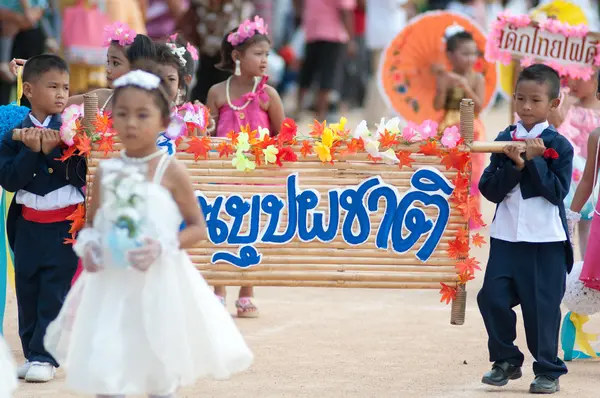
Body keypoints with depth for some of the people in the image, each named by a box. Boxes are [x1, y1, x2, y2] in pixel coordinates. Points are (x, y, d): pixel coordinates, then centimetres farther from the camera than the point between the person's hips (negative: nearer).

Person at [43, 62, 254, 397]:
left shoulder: (170, 172, -7)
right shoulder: (107, 171, 3)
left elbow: (198, 228, -4)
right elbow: (91, 223, 14)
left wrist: (163, 247, -20)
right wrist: (88, 245, -8)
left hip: (158, 283, -3)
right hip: (111, 284, 3)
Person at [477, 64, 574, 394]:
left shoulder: (559, 146, -3)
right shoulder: (504, 141, 5)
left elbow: (558, 191, -12)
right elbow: (490, 190, -2)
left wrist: (534, 161, -17)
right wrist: (513, 165, -16)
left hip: (546, 241, -3)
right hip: (506, 236, 3)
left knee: (542, 306, 0)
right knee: (492, 297, -1)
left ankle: (548, 370, 13)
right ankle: (506, 360, 18)